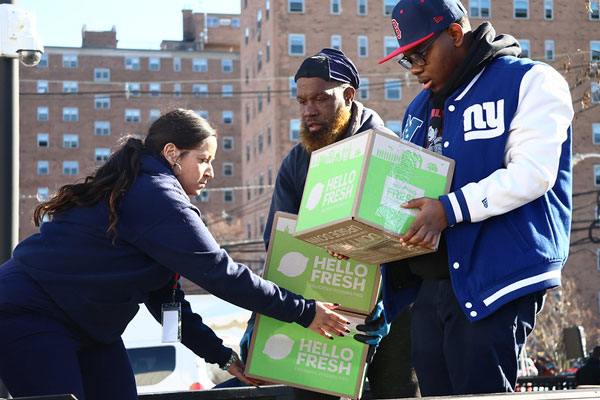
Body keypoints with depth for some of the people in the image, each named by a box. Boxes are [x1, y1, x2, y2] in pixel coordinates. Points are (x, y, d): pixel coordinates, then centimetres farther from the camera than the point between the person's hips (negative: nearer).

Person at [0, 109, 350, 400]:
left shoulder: (142, 189, 13)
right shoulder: (157, 197, -18)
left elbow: (164, 298, 14)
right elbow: (220, 272, -20)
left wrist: (224, 357, 11)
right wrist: (304, 312, -13)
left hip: (85, 326, 10)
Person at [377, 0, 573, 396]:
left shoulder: (530, 82, -2)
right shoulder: (421, 108, 22)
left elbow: (533, 172, -15)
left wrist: (450, 208, -23)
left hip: (494, 278, -7)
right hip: (427, 284, 8)